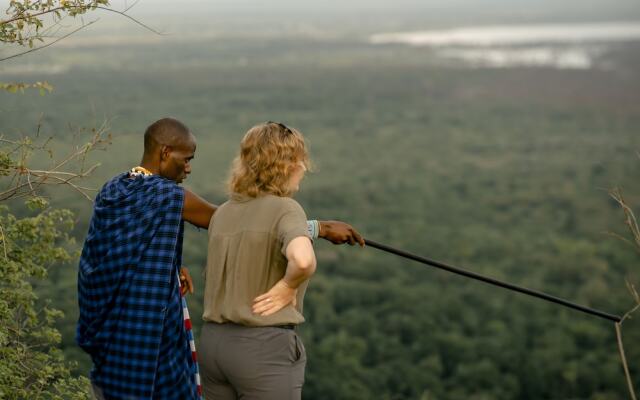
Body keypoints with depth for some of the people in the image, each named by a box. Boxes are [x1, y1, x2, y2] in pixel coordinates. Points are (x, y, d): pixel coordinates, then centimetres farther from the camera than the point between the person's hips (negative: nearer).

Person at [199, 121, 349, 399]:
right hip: (265, 346, -7)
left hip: (213, 342, 7)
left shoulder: (223, 213, 9)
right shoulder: (285, 209, -13)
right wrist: (288, 286, -16)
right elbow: (303, 259, -33)